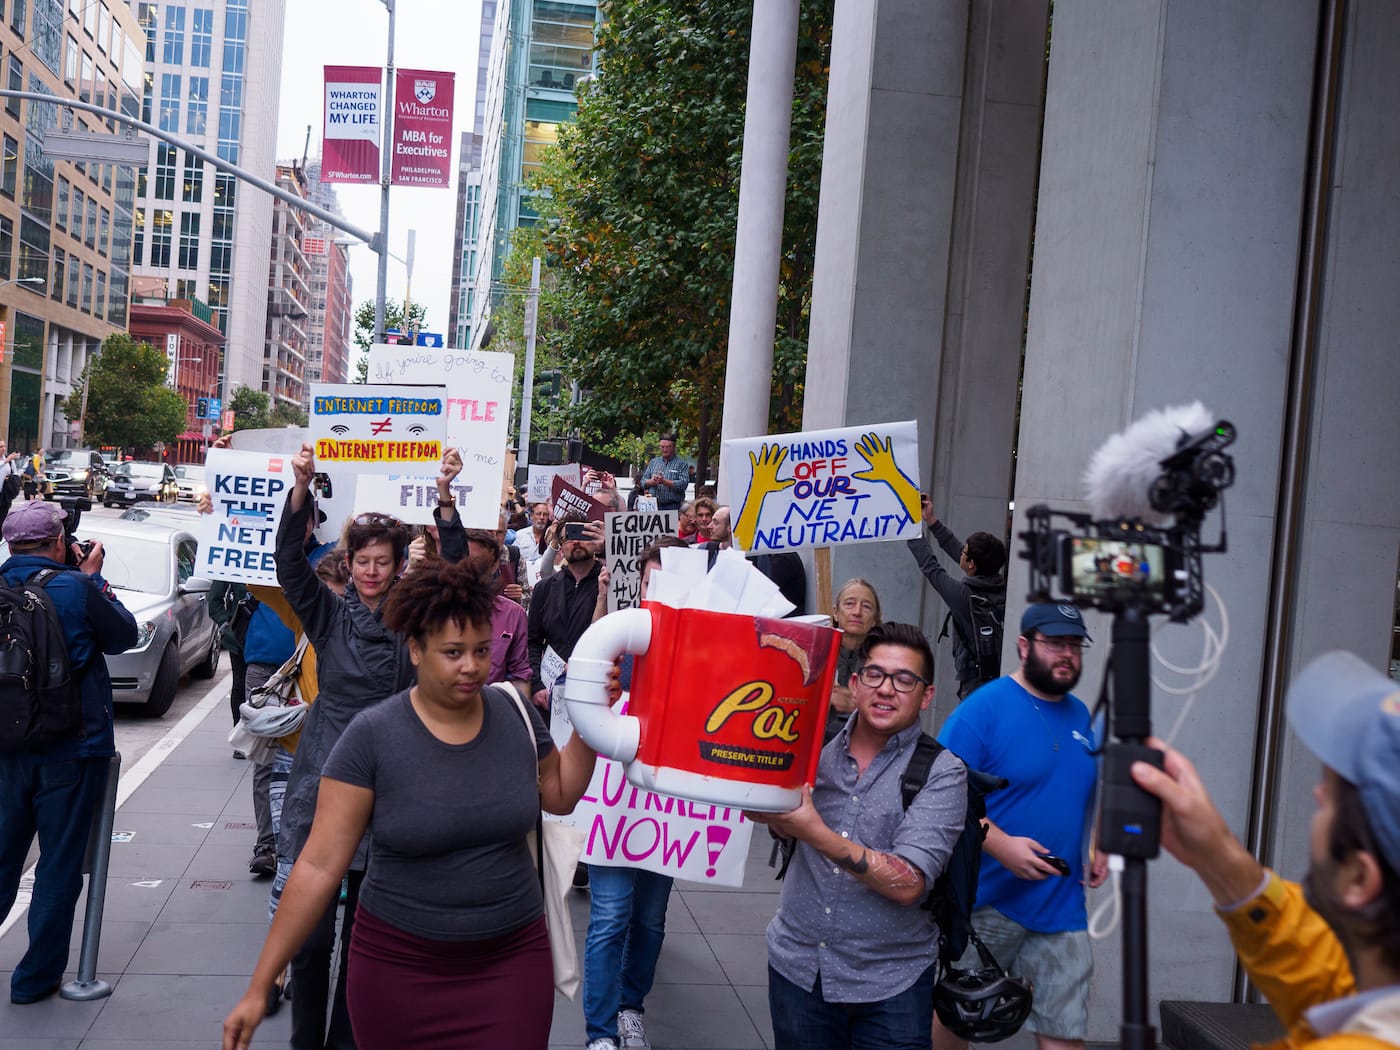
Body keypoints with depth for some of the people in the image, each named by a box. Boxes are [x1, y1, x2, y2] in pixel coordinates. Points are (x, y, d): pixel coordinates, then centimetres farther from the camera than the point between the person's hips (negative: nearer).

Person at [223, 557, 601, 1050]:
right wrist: (260, 986, -12)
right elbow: (319, 866, -12)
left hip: (513, 958, 2)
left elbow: (560, 795, 13)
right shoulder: (372, 735, -14)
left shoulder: (514, 711, -4)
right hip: (400, 966, -2)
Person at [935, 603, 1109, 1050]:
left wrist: (1098, 848, 6)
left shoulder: (1080, 716, 9)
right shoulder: (984, 707, -13)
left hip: (1062, 909, 5)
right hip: (987, 902, -5)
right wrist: (1000, 845, -27)